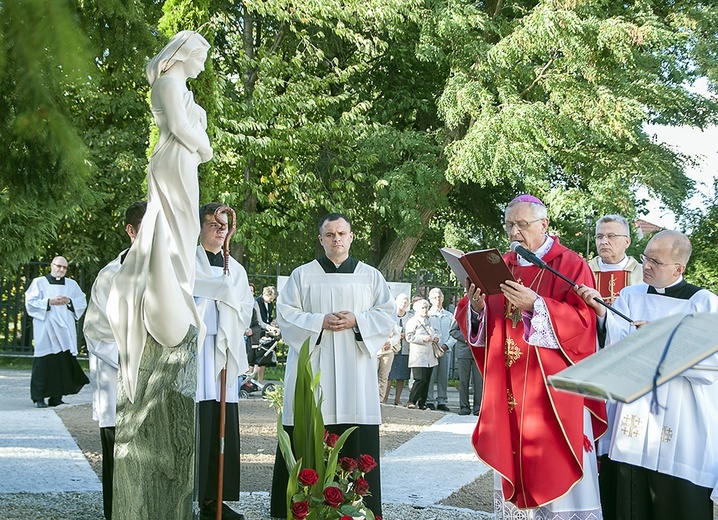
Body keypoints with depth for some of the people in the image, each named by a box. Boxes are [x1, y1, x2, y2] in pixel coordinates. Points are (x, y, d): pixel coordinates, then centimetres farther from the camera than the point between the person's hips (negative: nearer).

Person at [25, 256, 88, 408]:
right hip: (45, 329, -3)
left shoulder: (72, 284, 17)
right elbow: (30, 302, -1)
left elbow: (82, 302, 13)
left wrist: (69, 301, -5)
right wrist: (50, 302, -11)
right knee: (44, 362, -7)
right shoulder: (39, 282, 8)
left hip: (65, 330, 3)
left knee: (64, 361, -3)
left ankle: (56, 397, 2)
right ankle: (39, 398, -3)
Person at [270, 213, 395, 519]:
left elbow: (386, 315, 8)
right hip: (312, 367, -1)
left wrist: (357, 320, -10)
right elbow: (285, 313, 3)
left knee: (356, 436, -4)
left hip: (355, 367, 1)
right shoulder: (302, 275, 9)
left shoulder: (371, 276, 12)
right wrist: (320, 321, -11)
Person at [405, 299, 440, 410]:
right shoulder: (412, 321, -4)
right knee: (421, 379, -15)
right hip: (418, 356, -7)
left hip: (430, 357, 7)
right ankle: (411, 401, -6)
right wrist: (423, 338, -19)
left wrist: (436, 337, 9)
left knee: (427, 380, 6)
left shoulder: (430, 321, 19)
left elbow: (436, 331, 32)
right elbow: (409, 337, -12)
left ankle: (422, 403, 12)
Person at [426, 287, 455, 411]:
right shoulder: (427, 315, 5)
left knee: (443, 377, 3)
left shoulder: (449, 316, 13)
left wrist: (446, 345, -4)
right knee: (430, 376, -5)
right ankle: (429, 400, 0)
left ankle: (441, 401, 8)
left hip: (445, 350, 3)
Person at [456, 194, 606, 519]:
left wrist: (535, 306, -24)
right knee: (511, 460, 8)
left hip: (551, 388, -5)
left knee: (554, 467, -4)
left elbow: (582, 321, -14)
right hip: (507, 392, 5)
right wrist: (475, 306, -10)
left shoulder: (569, 265, -3)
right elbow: (471, 322, 13)